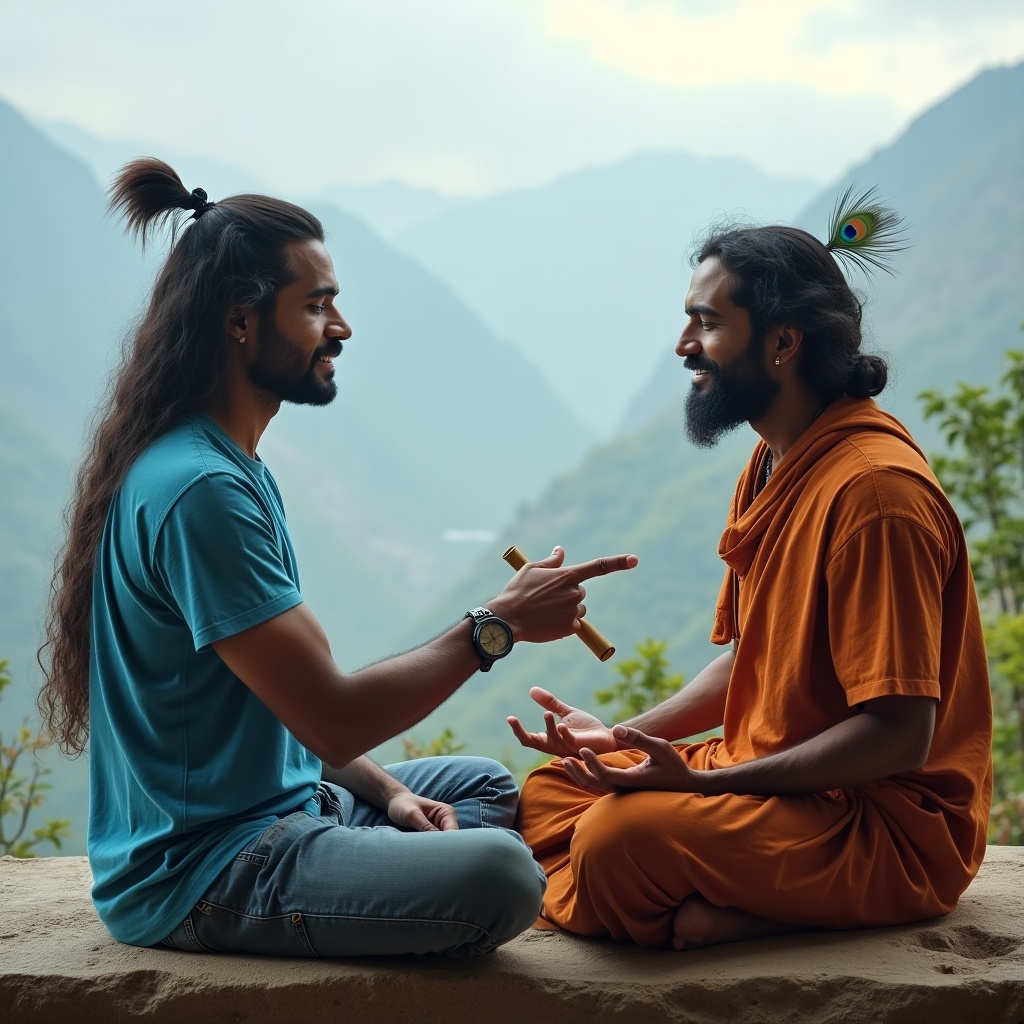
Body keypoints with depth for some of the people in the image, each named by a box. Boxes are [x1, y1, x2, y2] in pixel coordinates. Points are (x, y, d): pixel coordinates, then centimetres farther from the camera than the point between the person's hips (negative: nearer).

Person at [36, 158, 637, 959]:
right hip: (197, 873, -11)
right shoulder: (199, 489, -22)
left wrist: (386, 789, 4)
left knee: (486, 788, 25)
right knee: (500, 876, -29)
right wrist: (497, 626, -15)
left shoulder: (233, 465, 12)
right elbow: (333, 718, -24)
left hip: (266, 807, 11)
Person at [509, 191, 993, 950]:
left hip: (895, 830, -10)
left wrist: (705, 779, -24)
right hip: (784, 783, 11)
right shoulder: (772, 468, 12)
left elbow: (898, 736, -24)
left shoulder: (873, 488, -21)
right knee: (547, 793, 6)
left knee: (621, 835, -32)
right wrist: (620, 736, 6)